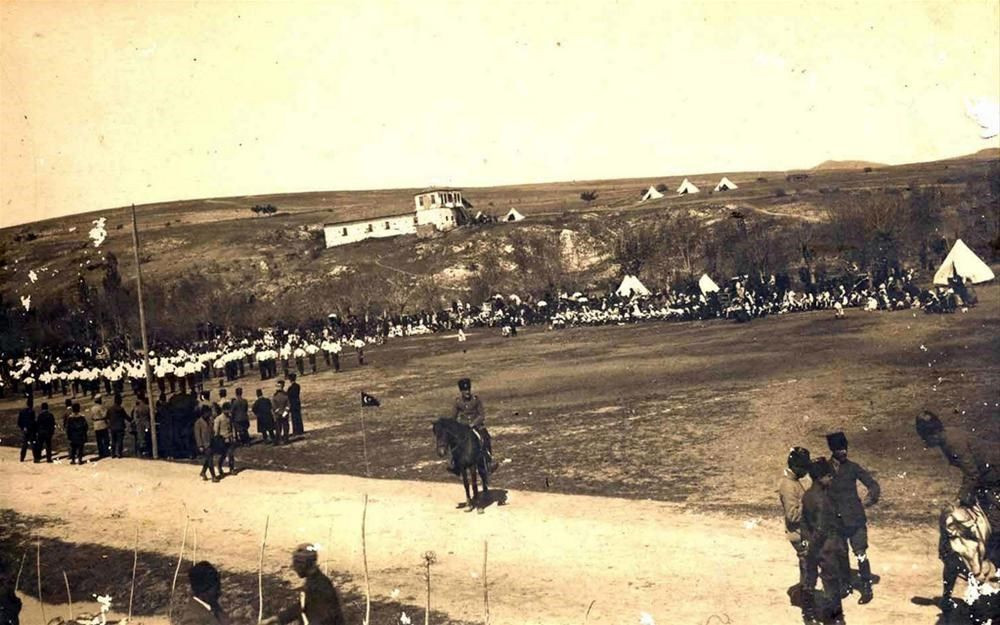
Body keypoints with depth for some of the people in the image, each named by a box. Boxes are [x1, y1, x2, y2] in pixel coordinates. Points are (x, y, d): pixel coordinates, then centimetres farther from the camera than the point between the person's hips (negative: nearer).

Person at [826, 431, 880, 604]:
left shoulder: (852, 467, -5)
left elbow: (873, 485, -5)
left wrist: (871, 498, -22)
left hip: (855, 519, -2)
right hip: (836, 520, 3)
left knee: (861, 554, -6)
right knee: (840, 555, 13)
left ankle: (867, 588, 5)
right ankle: (846, 584, 30)